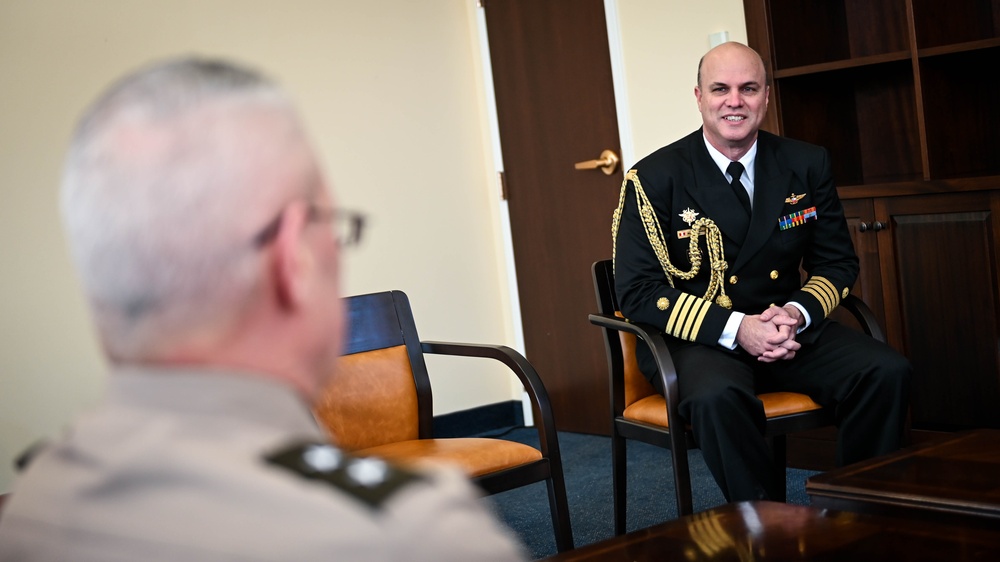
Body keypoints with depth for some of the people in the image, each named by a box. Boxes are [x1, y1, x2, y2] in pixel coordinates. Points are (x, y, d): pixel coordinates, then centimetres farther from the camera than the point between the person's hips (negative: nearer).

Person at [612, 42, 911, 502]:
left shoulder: (807, 165, 5)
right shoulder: (654, 179, -7)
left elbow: (837, 261, 11)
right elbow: (638, 291, -11)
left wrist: (797, 313, -13)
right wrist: (735, 327, -22)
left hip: (787, 328, 4)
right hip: (696, 340, -4)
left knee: (887, 372, -21)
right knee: (717, 397, -37)